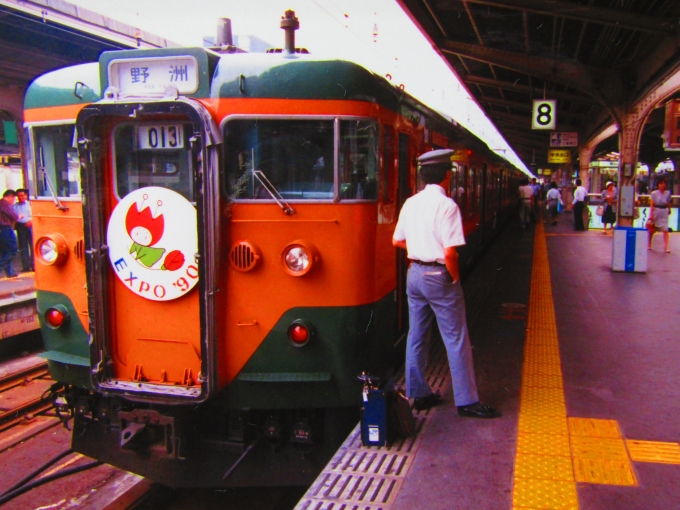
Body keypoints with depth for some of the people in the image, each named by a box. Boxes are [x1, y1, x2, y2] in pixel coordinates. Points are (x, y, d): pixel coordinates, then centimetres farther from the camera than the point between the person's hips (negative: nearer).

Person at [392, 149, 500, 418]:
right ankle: (466, 400, 11)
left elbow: (397, 240, 12)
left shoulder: (411, 203, 5)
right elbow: (450, 252, -22)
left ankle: (418, 394, 25)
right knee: (456, 339, 3)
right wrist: (455, 277, -7)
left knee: (416, 336, 14)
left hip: (414, 273, 7)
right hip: (439, 276, -7)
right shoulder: (446, 205, -17)